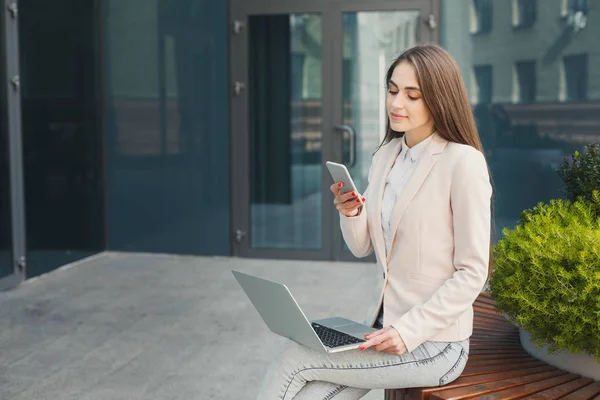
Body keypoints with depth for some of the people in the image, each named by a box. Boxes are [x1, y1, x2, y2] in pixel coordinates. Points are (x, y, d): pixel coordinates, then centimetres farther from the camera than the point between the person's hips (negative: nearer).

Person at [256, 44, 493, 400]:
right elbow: (362, 247, 11)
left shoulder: (464, 163, -16)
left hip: (433, 343, -6)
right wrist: (350, 214, -10)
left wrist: (409, 331, -21)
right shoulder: (386, 156, 7)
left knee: (292, 362, -10)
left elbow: (472, 273, -15)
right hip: (384, 328, 6)